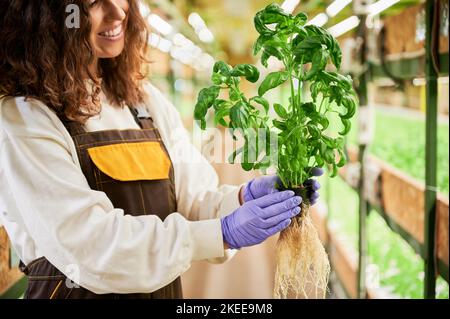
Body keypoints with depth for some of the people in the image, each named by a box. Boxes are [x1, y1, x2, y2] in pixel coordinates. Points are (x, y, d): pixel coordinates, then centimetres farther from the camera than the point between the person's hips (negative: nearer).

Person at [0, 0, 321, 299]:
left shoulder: (145, 99, 5)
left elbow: (191, 199, 1)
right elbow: (89, 242, -23)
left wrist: (243, 198, -19)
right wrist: (223, 234, -25)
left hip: (164, 289, 6)